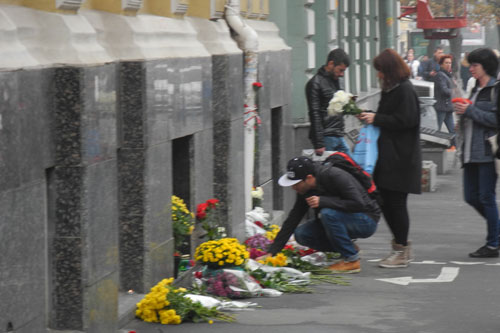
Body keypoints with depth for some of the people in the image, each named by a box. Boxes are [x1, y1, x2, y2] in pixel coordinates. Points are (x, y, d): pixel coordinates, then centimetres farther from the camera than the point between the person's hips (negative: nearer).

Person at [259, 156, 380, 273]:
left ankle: (352, 260, -18)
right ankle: (349, 248, 5)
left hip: (366, 221, -7)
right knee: (301, 234, -9)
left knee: (327, 213, -33)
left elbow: (359, 204, -32)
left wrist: (323, 201, -33)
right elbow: (292, 220, -1)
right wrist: (271, 252, -7)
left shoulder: (335, 176, -26)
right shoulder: (305, 189, -4)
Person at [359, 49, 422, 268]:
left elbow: (405, 121, -20)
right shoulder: (390, 90, 15)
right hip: (387, 157, 10)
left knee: (396, 203, -4)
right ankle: (401, 245, 21)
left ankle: (401, 252, 5)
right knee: (386, 202, 10)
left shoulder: (405, 91, -14)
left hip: (400, 158, -10)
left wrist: (376, 118, -16)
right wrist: (370, 116, 5)